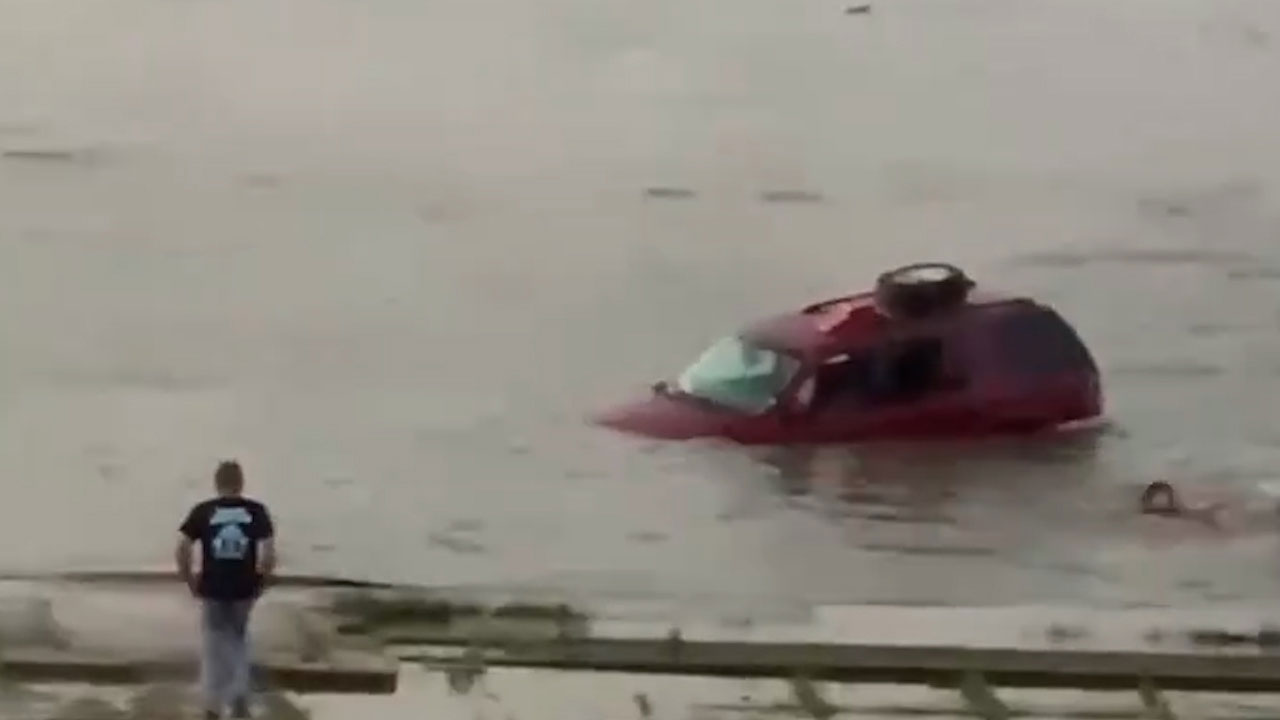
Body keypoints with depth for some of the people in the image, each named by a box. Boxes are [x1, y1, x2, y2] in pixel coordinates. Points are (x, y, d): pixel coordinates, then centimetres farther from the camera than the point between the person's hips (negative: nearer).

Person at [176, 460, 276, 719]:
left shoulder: (202, 511, -2)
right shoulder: (256, 510, -2)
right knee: (239, 641, 21)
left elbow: (181, 550, -9)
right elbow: (269, 553, -10)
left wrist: (190, 581, 2)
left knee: (214, 646, 11)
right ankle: (239, 697, 17)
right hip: (244, 590, 1)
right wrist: (261, 582, 3)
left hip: (212, 590, -1)